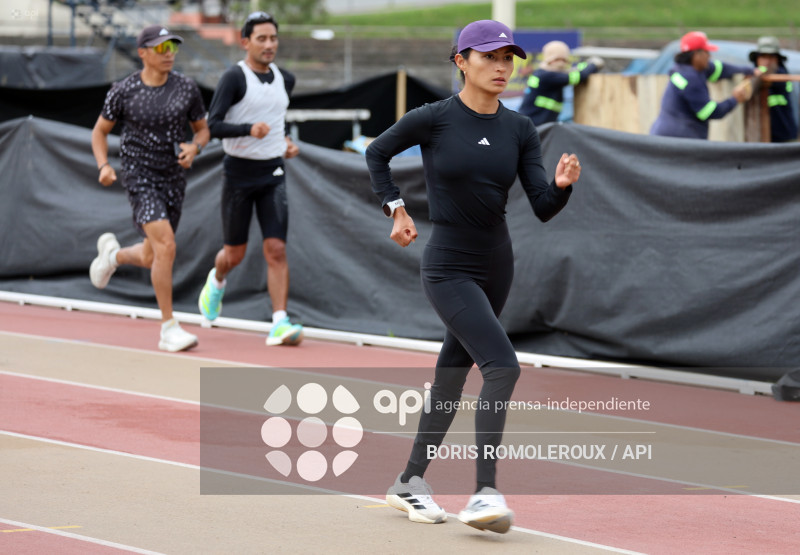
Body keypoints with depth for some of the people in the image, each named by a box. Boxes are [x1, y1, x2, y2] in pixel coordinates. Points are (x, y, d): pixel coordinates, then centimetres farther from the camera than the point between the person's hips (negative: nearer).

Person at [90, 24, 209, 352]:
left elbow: (202, 129, 13)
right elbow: (100, 131, 7)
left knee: (151, 259, 14)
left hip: (174, 179, 4)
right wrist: (104, 166, -9)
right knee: (166, 246, -22)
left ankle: (112, 253, 50)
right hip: (140, 176, -4)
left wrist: (194, 148, -10)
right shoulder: (123, 91, -6)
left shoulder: (187, 89, 0)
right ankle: (169, 329, -15)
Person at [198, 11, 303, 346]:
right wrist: (248, 129, -33)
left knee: (276, 250, -10)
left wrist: (284, 143, 11)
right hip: (239, 172, -3)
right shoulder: (234, 78, -12)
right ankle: (217, 281, 44)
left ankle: (280, 324, -15)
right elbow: (213, 125, -19)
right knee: (235, 253, 9)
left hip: (273, 174, 4)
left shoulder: (285, 80, 7)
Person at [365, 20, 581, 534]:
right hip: (449, 270, -6)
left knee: (453, 375, 14)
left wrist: (562, 184, -22)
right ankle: (485, 492, -20)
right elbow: (378, 153, 7)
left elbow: (543, 208, -3)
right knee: (502, 366, -21)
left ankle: (411, 482, 29)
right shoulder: (433, 119, -10)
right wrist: (396, 208, 1)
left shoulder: (520, 130, 2)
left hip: (497, 267, 6)